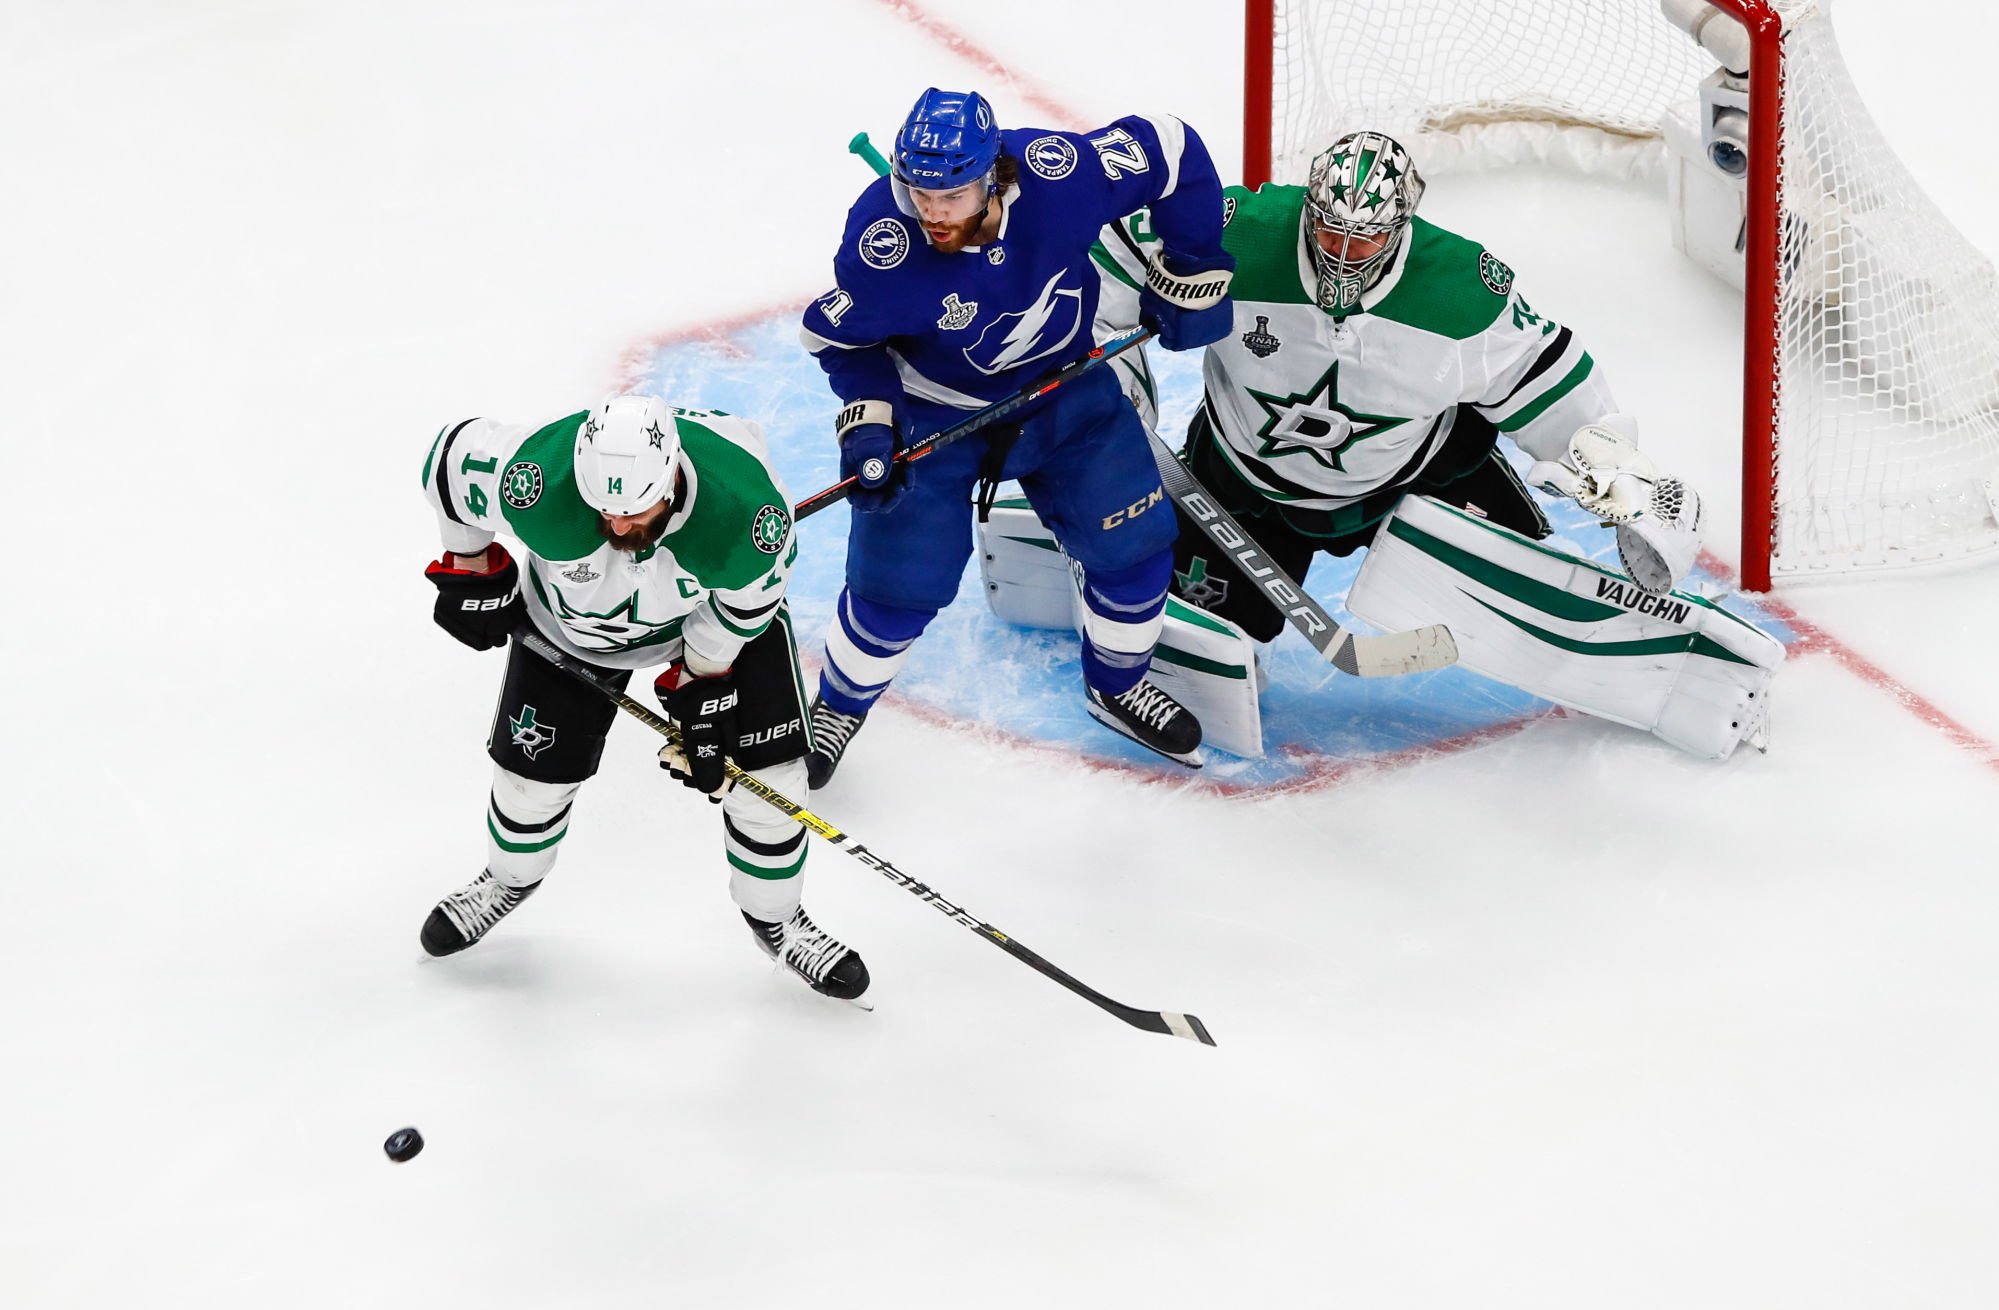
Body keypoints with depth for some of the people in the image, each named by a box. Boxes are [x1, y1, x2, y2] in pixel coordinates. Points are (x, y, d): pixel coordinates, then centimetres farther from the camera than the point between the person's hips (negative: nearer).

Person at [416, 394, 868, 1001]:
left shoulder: (750, 508, -41)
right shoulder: (537, 480, -42)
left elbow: (745, 604, -19)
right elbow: (452, 455, -19)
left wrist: (698, 687, -13)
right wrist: (472, 573, -7)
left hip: (715, 609, 0)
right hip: (572, 616, 1)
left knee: (768, 769, -4)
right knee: (533, 772, 5)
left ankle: (775, 917, 24)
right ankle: (509, 880, 40)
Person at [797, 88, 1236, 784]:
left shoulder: (1059, 174, -33)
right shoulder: (880, 241, -33)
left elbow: (1171, 150, -15)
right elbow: (839, 335, -12)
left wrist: (1192, 275, -8)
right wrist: (868, 423, -23)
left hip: (1065, 386, 2)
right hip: (931, 410, -2)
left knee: (1135, 542, 3)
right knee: (897, 584, -2)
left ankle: (1116, 686, 32)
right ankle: (837, 710, 28)